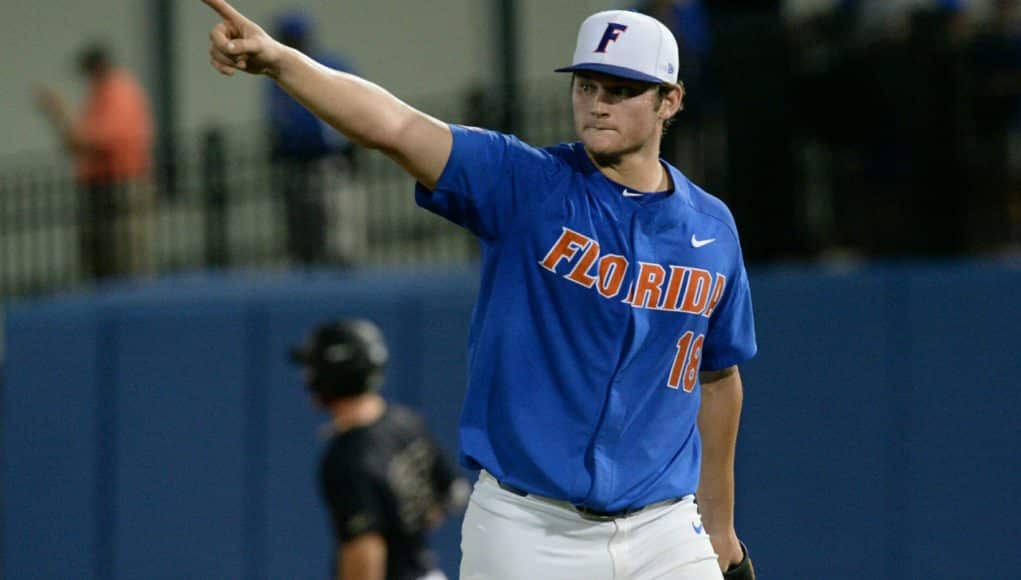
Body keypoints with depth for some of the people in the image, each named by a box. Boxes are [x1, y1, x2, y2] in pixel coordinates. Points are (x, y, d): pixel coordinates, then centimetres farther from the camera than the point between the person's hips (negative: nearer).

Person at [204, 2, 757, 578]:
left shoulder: (712, 228, 6)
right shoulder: (527, 184, -5)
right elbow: (391, 124, -20)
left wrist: (720, 529, 22)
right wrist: (278, 60, -35)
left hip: (663, 533, 3)